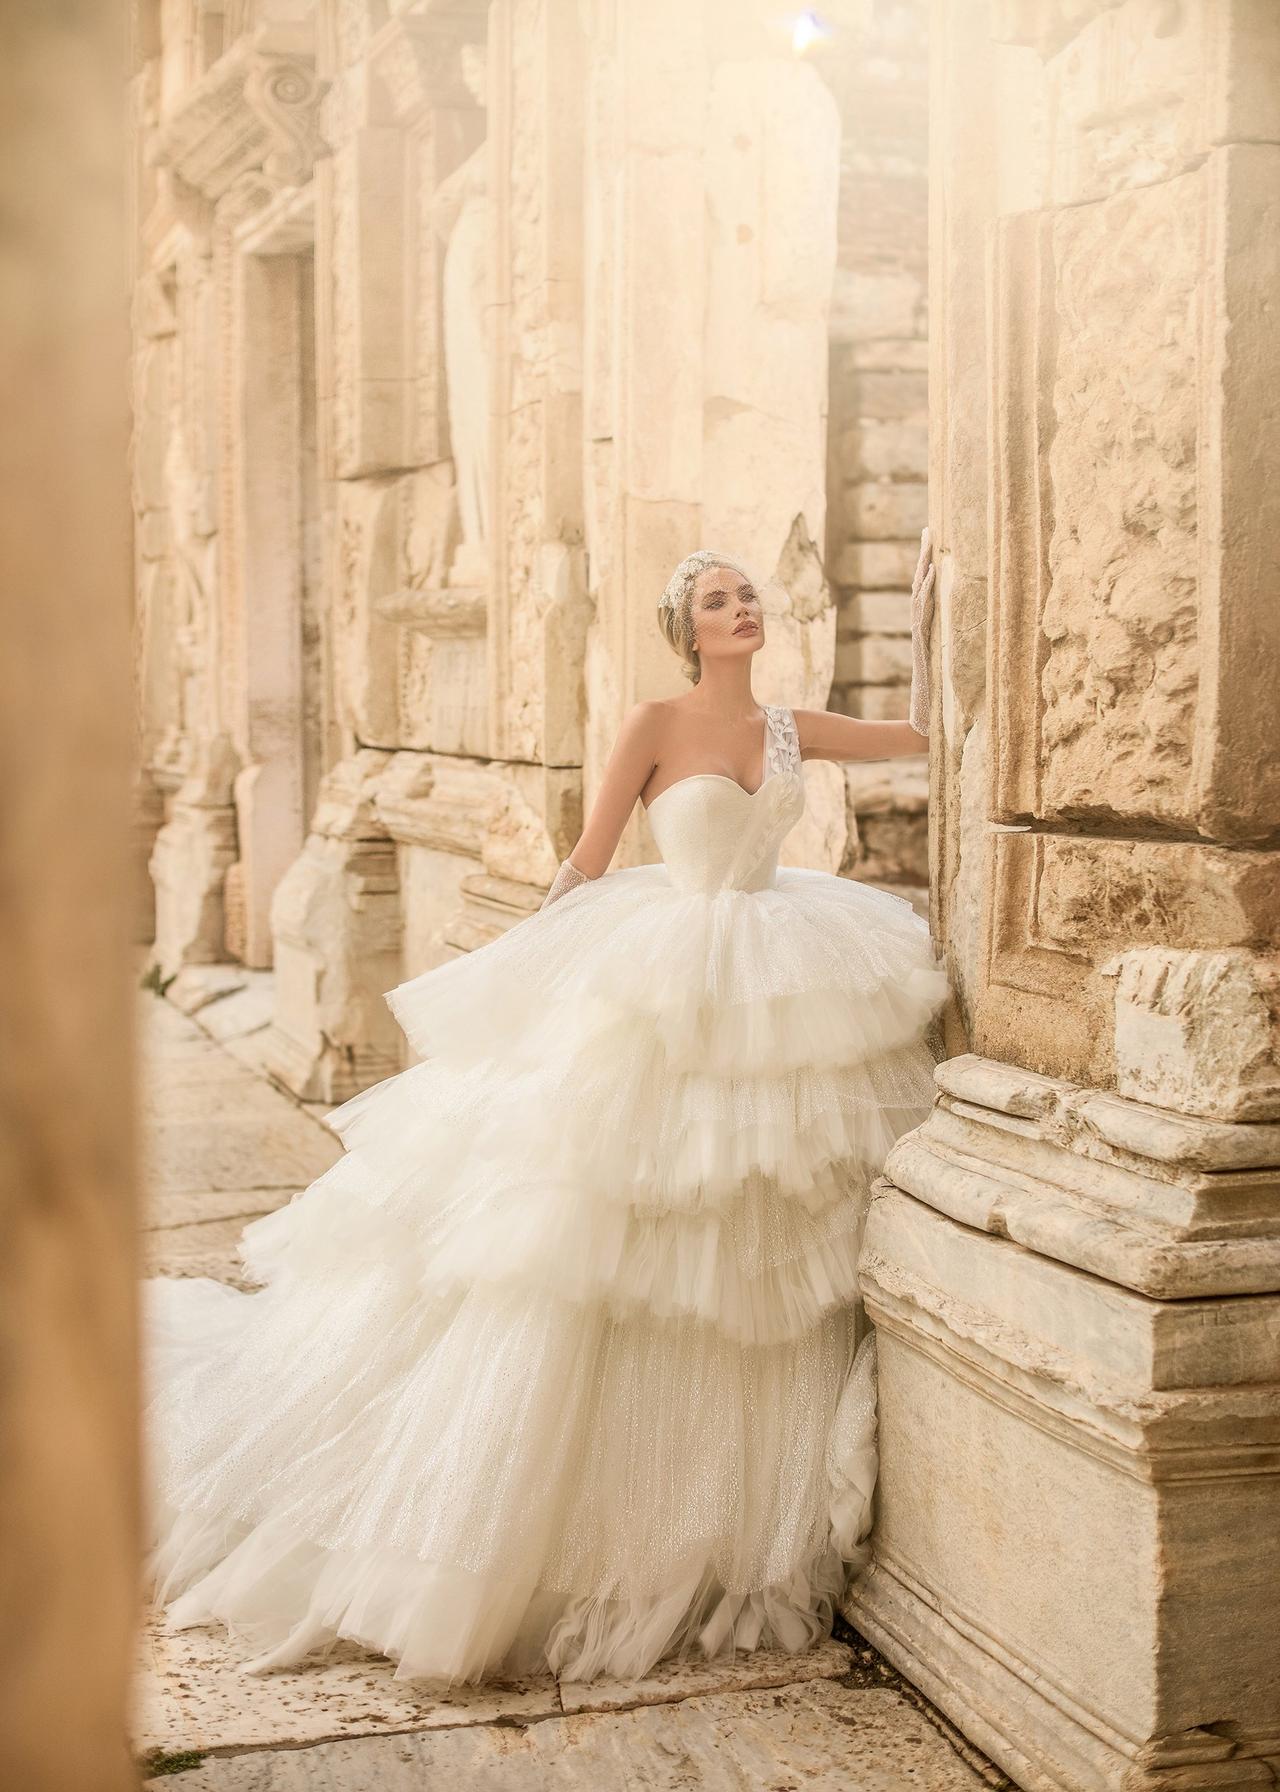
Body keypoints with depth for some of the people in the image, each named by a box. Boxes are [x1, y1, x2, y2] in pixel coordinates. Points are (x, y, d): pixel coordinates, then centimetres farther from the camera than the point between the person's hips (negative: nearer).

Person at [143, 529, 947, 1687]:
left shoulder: (791, 729, 7)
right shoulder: (656, 724, -5)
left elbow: (928, 738, 14)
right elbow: (589, 861, -3)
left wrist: (928, 622, 9)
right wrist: (535, 964, -2)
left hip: (770, 1004, 5)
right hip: (659, 997, -5)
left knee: (747, 1272, 11)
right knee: (585, 1259, -4)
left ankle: (726, 1532, 25)